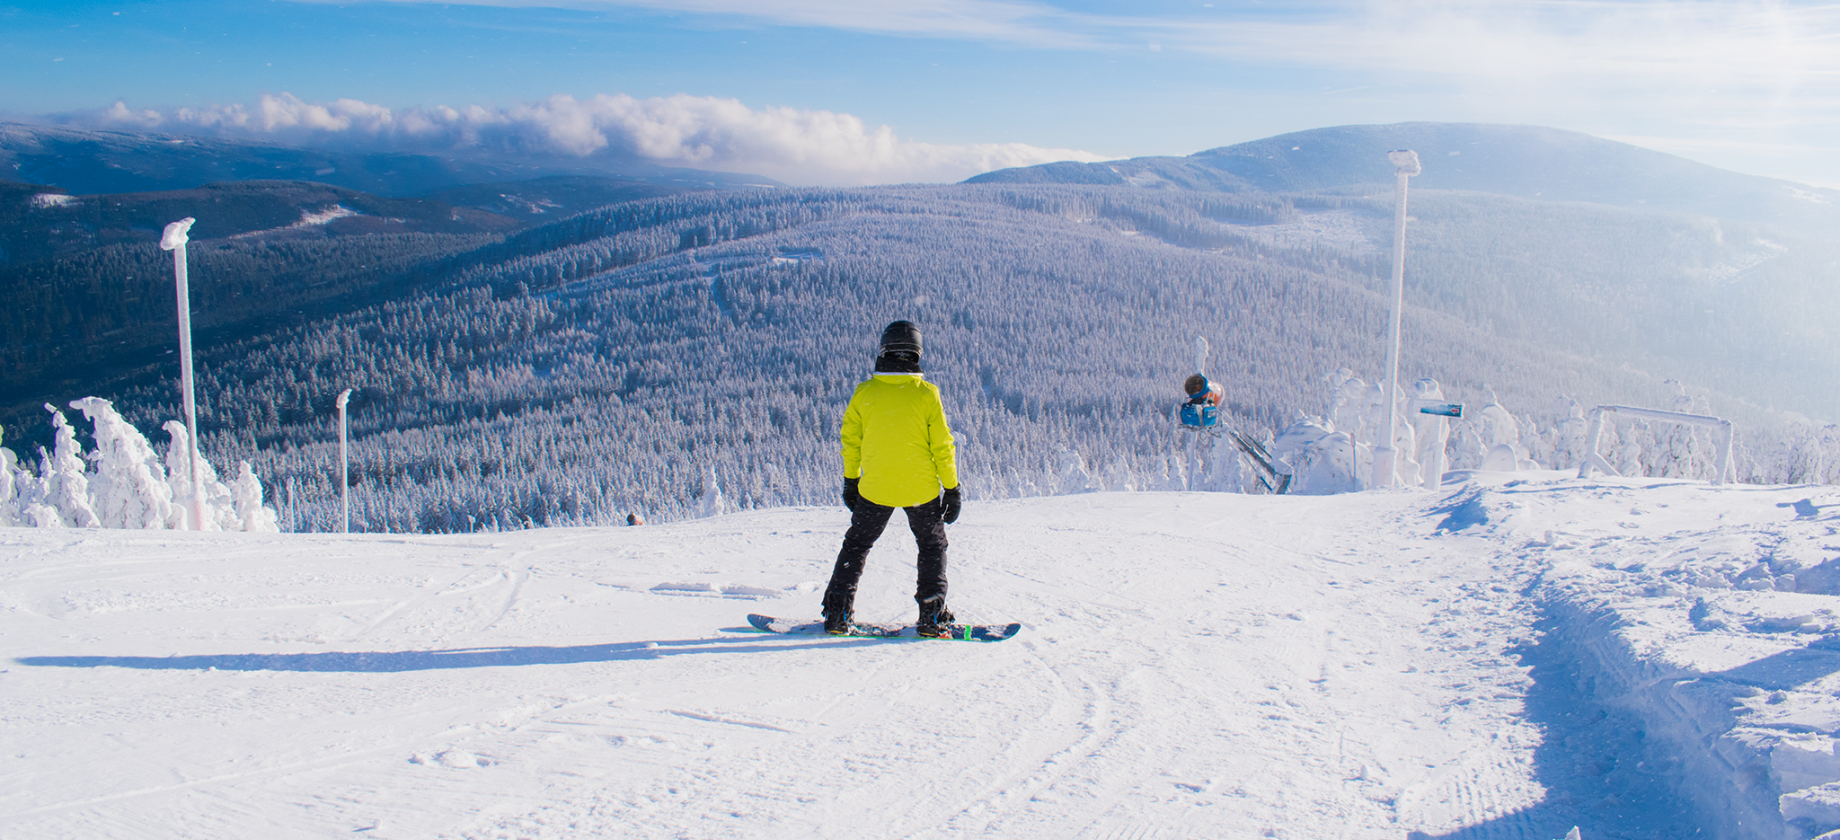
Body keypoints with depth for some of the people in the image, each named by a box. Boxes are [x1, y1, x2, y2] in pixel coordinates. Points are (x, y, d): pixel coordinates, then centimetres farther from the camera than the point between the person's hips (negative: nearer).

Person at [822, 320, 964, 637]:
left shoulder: (864, 393, -6)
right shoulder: (927, 393, -10)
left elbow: (851, 441, 4)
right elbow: (943, 446, -7)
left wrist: (850, 481, 16)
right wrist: (952, 488, 2)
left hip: (874, 489, 1)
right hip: (921, 489, -1)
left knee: (856, 546, 16)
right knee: (933, 546, 17)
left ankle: (837, 614, 14)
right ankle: (932, 617, 12)